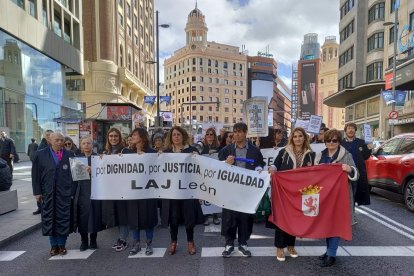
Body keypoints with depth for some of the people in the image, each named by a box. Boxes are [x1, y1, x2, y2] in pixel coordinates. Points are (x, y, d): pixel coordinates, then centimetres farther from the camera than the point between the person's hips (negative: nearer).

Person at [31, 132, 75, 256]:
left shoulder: (69, 155, 3)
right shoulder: (41, 155, 4)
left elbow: (74, 173, 2)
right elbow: (36, 174, 5)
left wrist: (73, 191, -3)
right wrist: (37, 192, 0)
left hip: (65, 193, -1)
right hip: (47, 194, 1)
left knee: (63, 219, 4)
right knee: (49, 218, 8)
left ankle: (62, 245, 20)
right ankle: (53, 245, 23)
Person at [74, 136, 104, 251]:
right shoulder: (78, 158, 11)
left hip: (94, 190, -2)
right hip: (81, 191, 3)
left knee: (93, 215, 2)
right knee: (82, 216, 5)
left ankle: (93, 241, 17)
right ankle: (84, 241, 19)